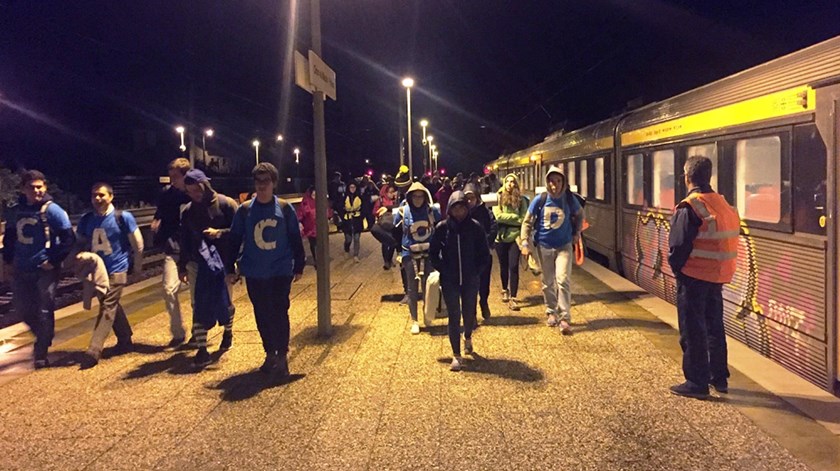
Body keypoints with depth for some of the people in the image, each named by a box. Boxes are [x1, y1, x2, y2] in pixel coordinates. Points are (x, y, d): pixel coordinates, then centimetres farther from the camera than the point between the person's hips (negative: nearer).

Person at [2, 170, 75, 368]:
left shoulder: (52, 210, -10)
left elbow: (69, 238, -12)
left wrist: (54, 260, -14)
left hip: (45, 269, -6)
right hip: (21, 270, 6)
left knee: (44, 311, -1)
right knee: (22, 307, 11)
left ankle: (41, 353, 9)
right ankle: (44, 337, 36)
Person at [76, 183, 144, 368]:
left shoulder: (123, 217, -10)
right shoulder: (86, 220, 2)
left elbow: (138, 244, -4)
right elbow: (79, 243, 16)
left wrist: (137, 267, 2)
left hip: (116, 271, -5)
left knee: (107, 309, -10)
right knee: (112, 307, 16)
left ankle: (93, 351, -11)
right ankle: (125, 341, 32)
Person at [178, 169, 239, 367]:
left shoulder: (226, 204, -7)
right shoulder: (188, 211, 6)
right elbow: (185, 240, 12)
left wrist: (219, 233, -24)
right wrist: (182, 267, 13)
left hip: (222, 262, -3)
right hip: (197, 262, 3)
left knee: (224, 302, 11)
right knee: (199, 305, -1)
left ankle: (228, 332, 38)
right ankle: (201, 348, 1)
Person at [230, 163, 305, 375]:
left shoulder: (285, 208, -4)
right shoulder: (244, 210, -1)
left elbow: (295, 239, 2)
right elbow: (234, 240, 5)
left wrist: (299, 266, 4)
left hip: (281, 271, -2)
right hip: (254, 273, 2)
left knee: (279, 313, -1)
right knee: (262, 315, 10)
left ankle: (282, 356, 12)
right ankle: (270, 354, 25)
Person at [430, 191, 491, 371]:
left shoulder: (475, 227, -4)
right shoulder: (442, 228, -4)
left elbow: (484, 253, 2)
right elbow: (433, 253, 4)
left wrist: (477, 272, -5)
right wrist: (443, 271, -4)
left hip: (470, 280, 1)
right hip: (449, 281, -1)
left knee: (469, 314, 12)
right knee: (454, 316, -2)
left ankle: (468, 337, 46)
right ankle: (456, 355, 6)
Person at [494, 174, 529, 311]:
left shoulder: (521, 199, 2)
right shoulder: (498, 197, -1)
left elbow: (524, 219, -3)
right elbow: (498, 216, -13)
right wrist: (515, 217, -10)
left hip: (515, 236, -1)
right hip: (501, 236, 1)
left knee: (514, 267, -7)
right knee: (504, 266, 15)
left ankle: (513, 298, -5)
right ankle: (505, 290, 37)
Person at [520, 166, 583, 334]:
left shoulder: (569, 199, -7)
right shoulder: (540, 200, -9)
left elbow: (579, 215, 14)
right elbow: (527, 222, -2)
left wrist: (576, 232, 9)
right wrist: (525, 243, -8)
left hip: (564, 246, -1)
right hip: (544, 246, 1)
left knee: (562, 280, -13)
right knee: (548, 282, 12)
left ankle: (564, 318, -7)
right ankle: (551, 312, 30)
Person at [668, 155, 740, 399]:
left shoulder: (689, 208, -17)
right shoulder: (725, 205, 7)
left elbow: (678, 246, -19)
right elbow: (728, 241, 9)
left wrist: (676, 268, -3)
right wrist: (718, 268, 14)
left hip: (693, 277, -7)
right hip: (718, 276, 8)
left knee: (692, 330, 2)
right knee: (714, 326, 18)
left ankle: (697, 383, 8)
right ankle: (719, 378, 28)